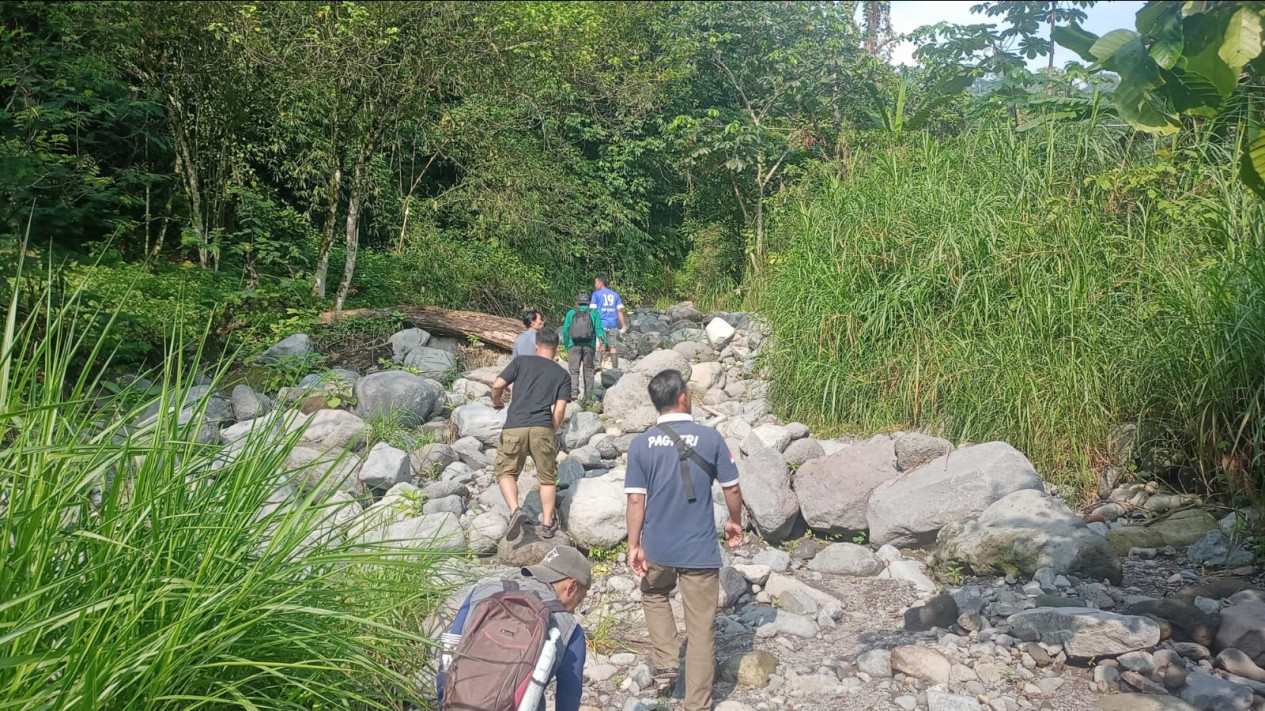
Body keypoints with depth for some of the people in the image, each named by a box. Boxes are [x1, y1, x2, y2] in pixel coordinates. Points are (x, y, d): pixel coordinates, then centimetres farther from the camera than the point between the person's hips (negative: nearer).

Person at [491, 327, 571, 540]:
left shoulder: (521, 362, 12)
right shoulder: (563, 374, 14)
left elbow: (497, 385, 2)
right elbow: (559, 410, 5)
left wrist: (496, 401, 22)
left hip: (514, 427, -1)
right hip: (543, 428, 1)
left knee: (506, 472, 14)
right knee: (547, 477, 17)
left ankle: (515, 511, -7)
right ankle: (547, 524, 18)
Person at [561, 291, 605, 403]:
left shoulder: (571, 313, 8)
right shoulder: (594, 313, 7)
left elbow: (565, 331, 6)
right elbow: (599, 328, -3)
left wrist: (566, 345, 15)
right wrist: (603, 343, -7)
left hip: (574, 345, -1)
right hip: (589, 345, 1)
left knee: (574, 370, -2)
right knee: (588, 371, 10)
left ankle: (574, 392, -21)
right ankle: (588, 395, 10)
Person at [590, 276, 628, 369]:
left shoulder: (596, 294, 1)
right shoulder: (615, 294, 13)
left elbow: (593, 310, -4)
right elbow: (620, 310, 9)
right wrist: (624, 326, 9)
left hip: (601, 324, -4)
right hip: (613, 324, 4)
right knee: (612, 346, 8)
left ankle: (598, 365, -21)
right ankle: (615, 368, 7)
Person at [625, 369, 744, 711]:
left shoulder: (641, 443, -6)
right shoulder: (710, 437, -8)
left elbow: (636, 500, -6)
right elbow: (732, 490, 0)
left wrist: (634, 546, 3)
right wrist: (735, 522, 18)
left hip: (657, 548, 2)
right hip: (700, 549, -2)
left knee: (654, 596, 32)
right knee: (701, 629, 8)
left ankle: (666, 663, 21)